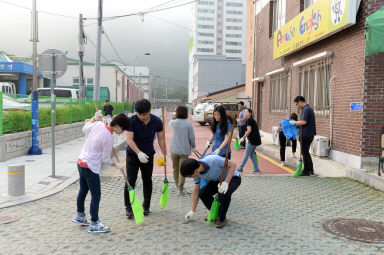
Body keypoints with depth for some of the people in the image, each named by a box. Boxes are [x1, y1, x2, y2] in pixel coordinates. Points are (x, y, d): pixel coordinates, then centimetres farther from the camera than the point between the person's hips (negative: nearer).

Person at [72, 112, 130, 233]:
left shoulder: (98, 124, -3)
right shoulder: (108, 138, -22)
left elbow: (85, 129, 19)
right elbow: (105, 159, -11)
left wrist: (95, 118, 23)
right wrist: (116, 165, 5)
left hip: (81, 161, 9)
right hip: (90, 167, -9)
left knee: (83, 191, 23)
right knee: (96, 195, 1)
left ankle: (80, 216, 40)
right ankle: (94, 224, 8)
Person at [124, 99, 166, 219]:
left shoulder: (157, 121, -10)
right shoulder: (132, 121, -18)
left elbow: (160, 139, 1)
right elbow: (129, 139, -23)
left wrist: (165, 154, -2)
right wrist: (139, 153, -35)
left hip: (148, 155, 2)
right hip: (133, 154, -2)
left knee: (147, 180, 10)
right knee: (130, 180, -7)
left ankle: (146, 206, 24)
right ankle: (128, 207, 2)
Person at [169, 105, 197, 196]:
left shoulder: (172, 122, -4)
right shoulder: (188, 124, -10)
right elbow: (191, 137, -5)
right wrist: (193, 147, 10)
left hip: (174, 150, 2)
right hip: (184, 150, -2)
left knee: (175, 169, 16)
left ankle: (178, 186, 27)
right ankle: (180, 189, -3)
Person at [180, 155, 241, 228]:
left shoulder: (213, 160, -38)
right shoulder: (197, 173, -16)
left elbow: (233, 165, -27)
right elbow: (196, 191, -4)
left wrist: (226, 182, -38)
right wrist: (192, 211, 0)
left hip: (232, 177, -6)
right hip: (218, 180, 6)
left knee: (224, 194, -34)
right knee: (202, 193, -16)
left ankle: (222, 218, -8)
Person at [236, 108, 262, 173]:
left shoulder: (248, 120, -10)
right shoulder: (252, 120, 20)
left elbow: (249, 131, -19)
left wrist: (243, 138, -12)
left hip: (253, 140, -10)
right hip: (256, 140, 10)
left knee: (246, 154, -4)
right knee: (251, 155, 15)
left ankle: (240, 168, 1)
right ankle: (256, 169, 15)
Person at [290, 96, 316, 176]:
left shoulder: (306, 109, -17)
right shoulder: (308, 108, 15)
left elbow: (304, 122, -24)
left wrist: (295, 122, -11)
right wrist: (296, 123, 13)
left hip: (306, 134, -10)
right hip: (309, 133, 10)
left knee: (305, 152, -1)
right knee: (306, 152, 18)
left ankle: (306, 171, 7)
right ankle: (311, 169, 26)